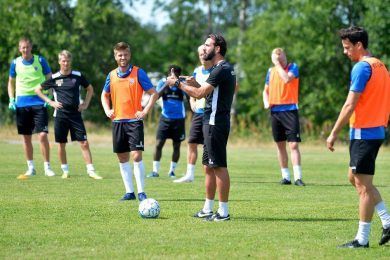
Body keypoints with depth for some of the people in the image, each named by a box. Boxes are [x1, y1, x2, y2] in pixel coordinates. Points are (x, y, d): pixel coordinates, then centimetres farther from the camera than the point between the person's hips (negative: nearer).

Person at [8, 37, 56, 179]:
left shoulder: (40, 60, -1)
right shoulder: (15, 63, 5)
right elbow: (11, 82, 16)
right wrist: (11, 99, 4)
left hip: (39, 102, -3)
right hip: (22, 103, 3)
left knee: (42, 135, -11)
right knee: (26, 137, 6)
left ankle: (47, 167, -2)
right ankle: (31, 168, 17)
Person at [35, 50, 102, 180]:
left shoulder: (78, 76, 2)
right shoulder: (54, 78, -1)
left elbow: (90, 88, 18)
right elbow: (37, 90, 9)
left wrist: (86, 104, 7)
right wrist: (50, 102, 1)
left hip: (75, 114, 0)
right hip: (60, 115, 0)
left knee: (84, 143, -6)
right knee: (61, 144, 5)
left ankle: (91, 170, -3)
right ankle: (65, 171, 19)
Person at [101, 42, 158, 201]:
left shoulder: (138, 73, -5)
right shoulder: (112, 75, 8)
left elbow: (154, 93, -4)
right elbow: (104, 95, 24)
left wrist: (145, 111, -12)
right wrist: (107, 110, 8)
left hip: (134, 121, -5)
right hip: (117, 121, 5)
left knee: (136, 156, -12)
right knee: (122, 158, 7)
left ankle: (141, 192, -6)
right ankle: (129, 192, 15)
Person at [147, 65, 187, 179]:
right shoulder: (163, 82, -2)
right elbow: (156, 96, -15)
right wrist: (167, 84, -25)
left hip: (178, 119, 0)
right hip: (165, 117, 0)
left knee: (176, 146, 5)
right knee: (158, 143, -6)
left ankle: (172, 170, 17)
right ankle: (155, 170, -1)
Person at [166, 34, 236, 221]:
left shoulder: (222, 69, -15)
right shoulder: (223, 68, 17)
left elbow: (199, 94, -18)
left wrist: (178, 83, -8)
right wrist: (195, 84, 9)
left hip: (216, 123, -11)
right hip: (212, 122, 11)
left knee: (219, 167, -8)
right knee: (209, 167, 14)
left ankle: (224, 211, -7)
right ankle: (208, 209, 20)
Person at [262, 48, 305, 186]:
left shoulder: (293, 67, -2)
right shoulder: (271, 71, 12)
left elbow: (287, 79, -23)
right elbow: (266, 90, 21)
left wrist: (278, 64, -12)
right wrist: (266, 102, 1)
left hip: (290, 110, -5)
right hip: (275, 111, 5)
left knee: (293, 144, -12)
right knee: (280, 145, 8)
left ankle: (298, 177, -14)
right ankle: (285, 176, 14)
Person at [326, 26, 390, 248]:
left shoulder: (362, 67, -15)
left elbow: (350, 105, -19)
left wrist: (334, 134, -15)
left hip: (363, 133, -9)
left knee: (363, 185, -4)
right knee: (356, 178, 18)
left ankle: (362, 240, 0)